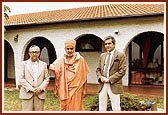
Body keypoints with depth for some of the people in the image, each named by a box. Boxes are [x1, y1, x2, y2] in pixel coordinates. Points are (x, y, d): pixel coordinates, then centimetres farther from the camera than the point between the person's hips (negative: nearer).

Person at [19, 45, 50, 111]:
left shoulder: (43, 64, 12)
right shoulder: (24, 64, 7)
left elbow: (47, 78, 7)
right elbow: (21, 79, -1)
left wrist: (40, 88, -10)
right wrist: (31, 89, -11)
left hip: (40, 94, 2)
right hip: (27, 94, -1)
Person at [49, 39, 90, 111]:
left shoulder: (80, 60, 0)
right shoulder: (60, 60, 2)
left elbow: (84, 76, 4)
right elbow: (57, 76, 5)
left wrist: (84, 90, 3)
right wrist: (56, 90, 5)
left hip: (76, 89, -1)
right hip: (64, 90, 1)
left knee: (75, 108, 3)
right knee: (64, 108, 7)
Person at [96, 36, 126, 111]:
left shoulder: (120, 55, -3)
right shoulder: (102, 55, 15)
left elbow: (122, 71, -10)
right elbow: (98, 69, 17)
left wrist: (109, 79, -14)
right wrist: (100, 77, -5)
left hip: (114, 85, -5)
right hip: (102, 85, 5)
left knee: (116, 108, 1)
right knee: (102, 108, 11)